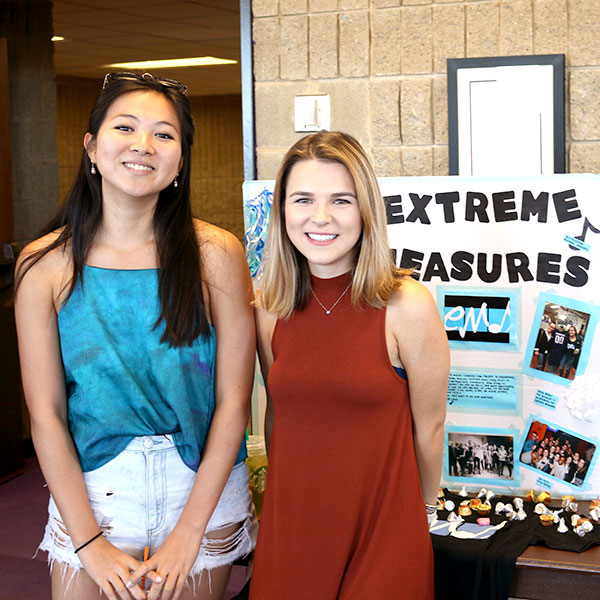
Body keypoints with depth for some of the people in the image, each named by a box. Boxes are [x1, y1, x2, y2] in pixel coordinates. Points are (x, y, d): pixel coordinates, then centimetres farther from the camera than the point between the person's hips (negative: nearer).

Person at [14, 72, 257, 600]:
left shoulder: (216, 254, -9)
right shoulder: (46, 264, -6)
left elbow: (233, 401, -9)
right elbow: (45, 413, -6)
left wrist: (187, 534, -11)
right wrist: (90, 543, -10)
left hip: (205, 491, 0)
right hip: (90, 495, 0)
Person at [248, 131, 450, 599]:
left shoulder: (408, 307, -14)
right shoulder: (269, 310, -2)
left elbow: (428, 428, -3)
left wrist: (420, 509, 9)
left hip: (383, 541, -3)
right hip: (289, 531, 3)